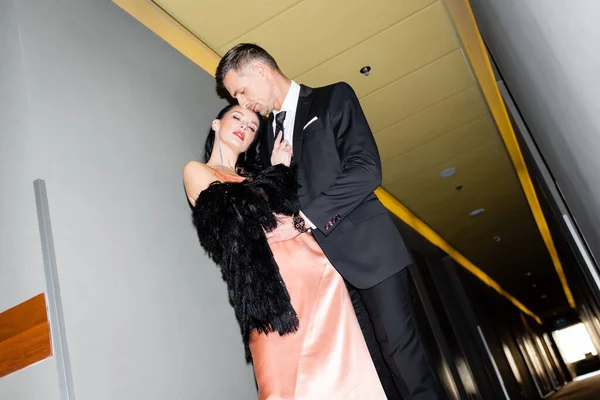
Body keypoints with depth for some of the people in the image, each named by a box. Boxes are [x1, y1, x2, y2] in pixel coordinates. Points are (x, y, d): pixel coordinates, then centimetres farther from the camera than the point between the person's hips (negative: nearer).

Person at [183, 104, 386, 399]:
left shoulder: (256, 176, 28)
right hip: (270, 278, -6)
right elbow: (238, 211, -4)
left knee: (341, 369, 2)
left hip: (317, 266, 6)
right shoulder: (196, 171, 11)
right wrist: (279, 172, 8)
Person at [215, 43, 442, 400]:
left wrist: (303, 218, -15)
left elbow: (366, 169, -11)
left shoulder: (333, 98, 3)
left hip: (365, 247, -4)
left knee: (400, 348, -2)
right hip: (317, 258, 5)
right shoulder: (267, 134, 21)